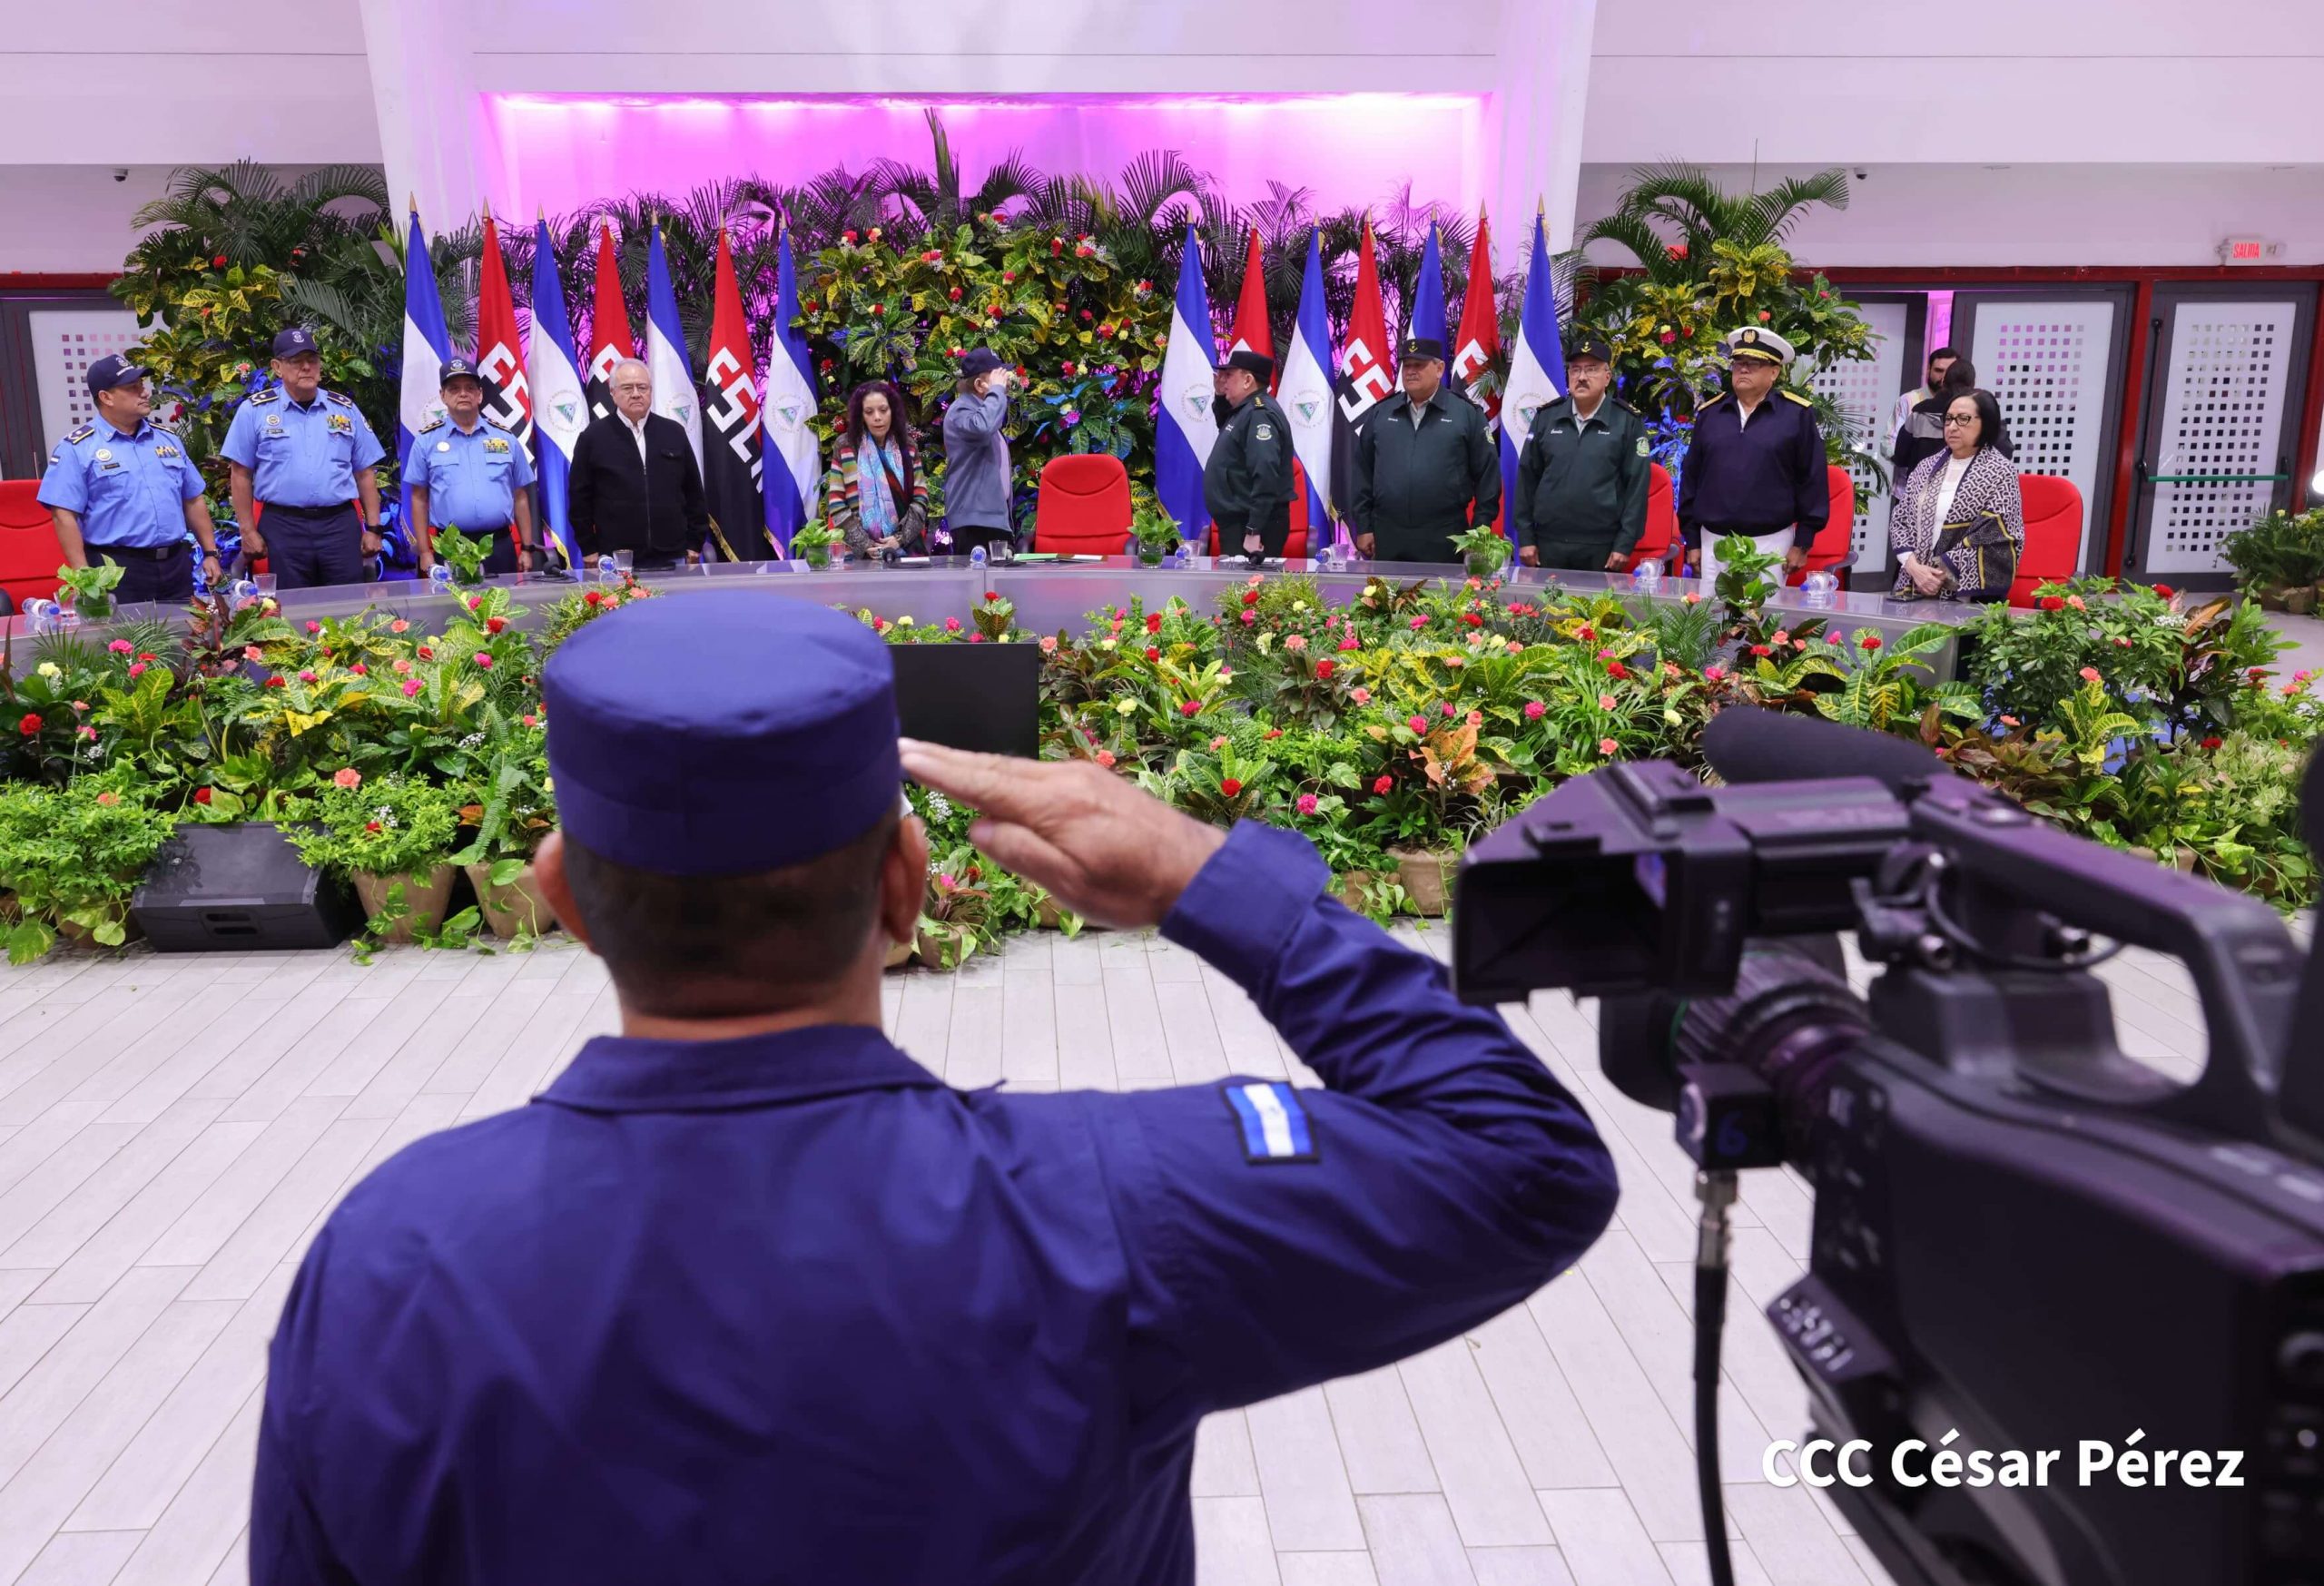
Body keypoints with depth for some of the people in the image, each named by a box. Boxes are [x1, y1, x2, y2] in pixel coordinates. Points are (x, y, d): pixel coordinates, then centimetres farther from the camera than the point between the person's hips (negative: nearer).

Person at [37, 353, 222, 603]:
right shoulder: (77, 448, -3)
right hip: (116, 571, -5)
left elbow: (194, 501, 18)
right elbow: (64, 515, -8)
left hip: (176, 565, 5)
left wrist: (210, 553, 11)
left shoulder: (168, 438, 13)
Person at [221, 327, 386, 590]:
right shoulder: (255, 411, 4)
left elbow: (365, 473, 12)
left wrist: (373, 528, 5)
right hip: (282, 527, -2)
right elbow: (241, 475, 5)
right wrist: (249, 532, -1)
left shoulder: (345, 410, 11)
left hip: (340, 526, 2)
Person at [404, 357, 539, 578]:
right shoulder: (427, 440, 6)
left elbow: (520, 498, 12)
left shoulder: (506, 439, 10)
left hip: (500, 545, 1)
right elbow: (419, 499, 6)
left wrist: (526, 549, 7)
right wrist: (425, 552, -1)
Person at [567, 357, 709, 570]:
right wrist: (589, 550, 0)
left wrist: (695, 544, 8)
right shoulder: (593, 437, 3)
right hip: (617, 561, -2)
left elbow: (693, 493, 12)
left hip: (672, 558, 2)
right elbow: (580, 499, 4)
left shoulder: (674, 432, 10)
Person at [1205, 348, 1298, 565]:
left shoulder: (1259, 414, -18)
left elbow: (1266, 476, -28)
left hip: (1250, 527, -10)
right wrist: (1219, 397, 17)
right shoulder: (1244, 410, 13)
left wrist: (1253, 531, -31)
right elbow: (1227, 429, 36)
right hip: (1236, 523, 10)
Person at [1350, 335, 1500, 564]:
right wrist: (1363, 527, 7)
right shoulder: (1381, 414, 10)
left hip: (1443, 542, -2)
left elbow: (1487, 475, 1)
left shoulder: (1467, 414, 2)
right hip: (1387, 539, 3)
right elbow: (1363, 473, 12)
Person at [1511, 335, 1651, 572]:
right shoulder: (1546, 416, 7)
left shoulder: (1628, 421, 0)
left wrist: (1625, 543, -7)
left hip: (1601, 547, -2)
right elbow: (1527, 478, 8)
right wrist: (1525, 536, 3)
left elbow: (1637, 485, -2)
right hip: (1548, 543, 2)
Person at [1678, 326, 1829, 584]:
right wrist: (1692, 540, 7)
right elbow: (1691, 478, 10)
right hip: (1714, 541, 3)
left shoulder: (1797, 414, -2)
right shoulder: (1709, 413, 7)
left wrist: (1802, 543, -4)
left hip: (1771, 543, -3)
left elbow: (1813, 481, -2)